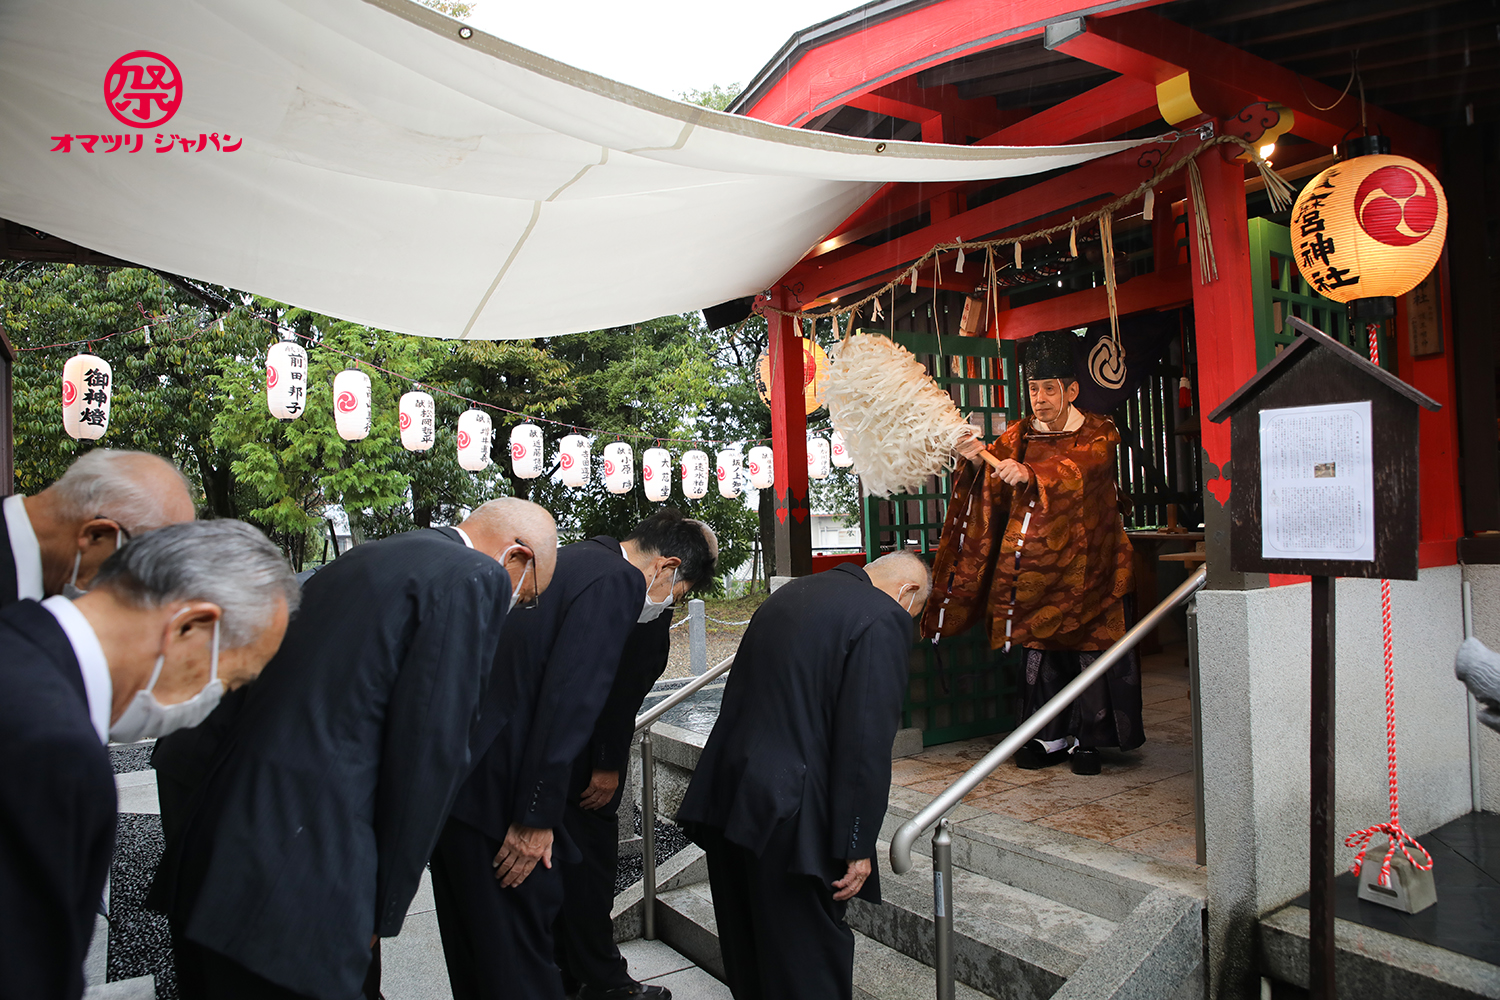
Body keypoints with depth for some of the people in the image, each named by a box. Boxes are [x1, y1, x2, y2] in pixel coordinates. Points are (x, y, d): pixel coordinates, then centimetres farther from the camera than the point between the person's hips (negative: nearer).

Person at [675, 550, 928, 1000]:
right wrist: (857, 846, -12)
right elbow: (867, 743, -17)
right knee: (811, 960, 7)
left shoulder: (789, 593, 13)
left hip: (724, 795, 8)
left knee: (746, 949, 22)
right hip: (789, 813, -8)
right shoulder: (883, 619, -12)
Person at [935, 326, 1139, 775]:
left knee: (1089, 650, 1)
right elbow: (992, 489, -4)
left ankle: (1087, 740, 14)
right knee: (1040, 648, 6)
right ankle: (1051, 739, 16)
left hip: (1085, 564, -3)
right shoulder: (1019, 435, 8)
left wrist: (1030, 474, -42)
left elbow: (1077, 471, -24)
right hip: (1034, 562, 3)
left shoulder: (1098, 434, -2)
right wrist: (976, 462, -25)